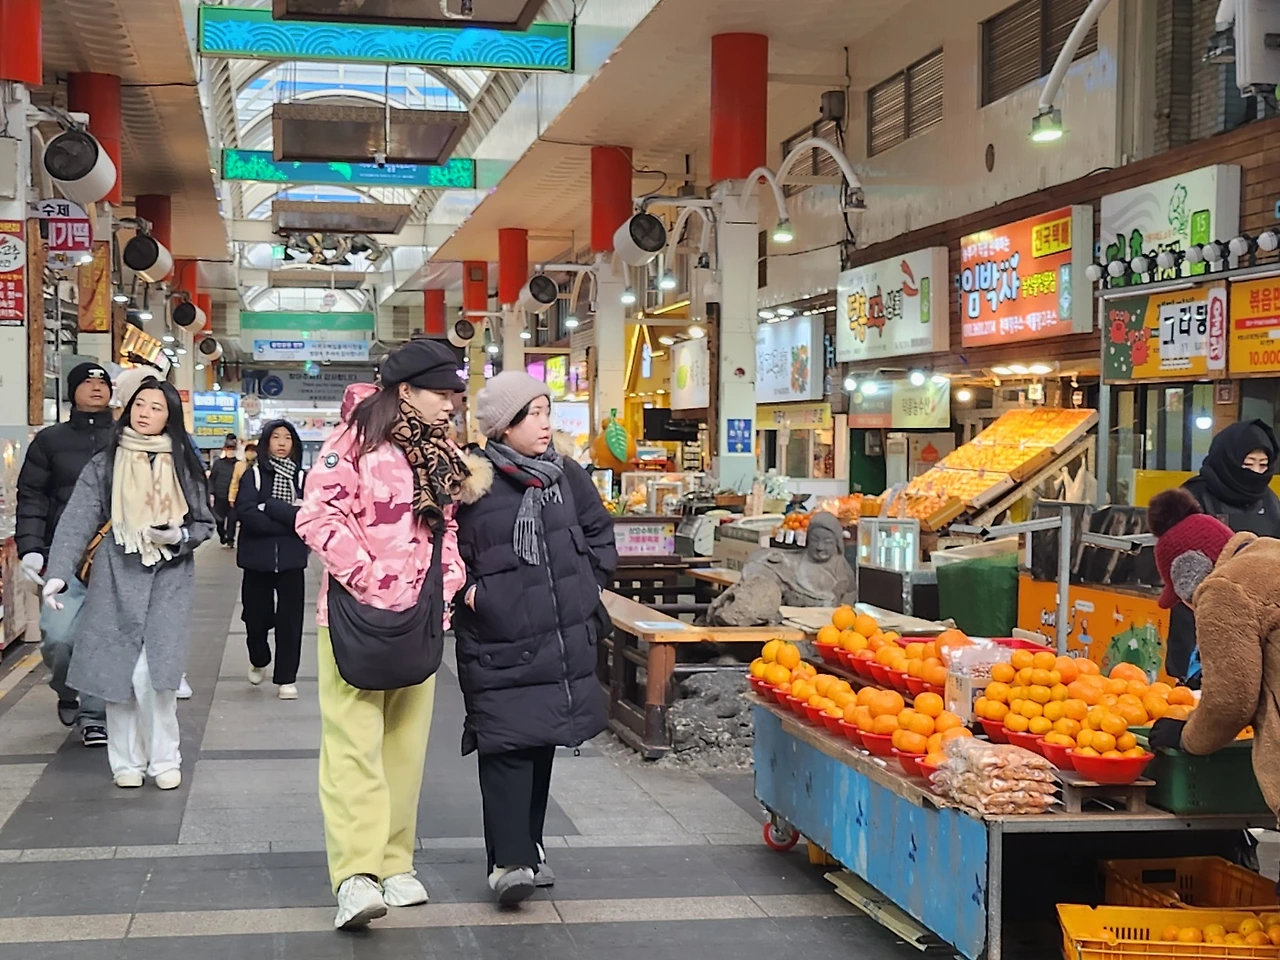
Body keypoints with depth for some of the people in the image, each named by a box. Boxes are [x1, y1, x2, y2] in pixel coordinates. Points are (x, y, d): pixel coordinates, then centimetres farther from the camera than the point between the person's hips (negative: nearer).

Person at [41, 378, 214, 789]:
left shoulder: (184, 465, 6)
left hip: (169, 582, -1)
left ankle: (163, 758, 7)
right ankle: (126, 760, 17)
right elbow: (77, 521, -6)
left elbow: (204, 524, 10)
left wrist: (180, 536, -12)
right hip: (116, 581, 1)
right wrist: (58, 574, -18)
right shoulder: (104, 465, 3)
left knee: (154, 673, -9)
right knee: (117, 671, 3)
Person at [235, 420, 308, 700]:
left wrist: (269, 507, -17)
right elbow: (245, 513, -14)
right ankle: (259, 661, 36)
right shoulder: (253, 475, 1)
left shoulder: (301, 477, 4)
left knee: (289, 620, -1)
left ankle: (286, 678, 10)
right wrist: (288, 520, -15)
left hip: (291, 559, 0)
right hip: (258, 557, 0)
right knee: (256, 617, 6)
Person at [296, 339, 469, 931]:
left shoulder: (443, 454, 12)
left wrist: (448, 582, 4)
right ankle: (356, 876, -14)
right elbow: (319, 515, -16)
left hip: (420, 618, 7)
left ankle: (394, 864, 21)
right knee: (354, 742, -10)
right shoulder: (358, 438, -10)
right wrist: (366, 578, -19)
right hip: (358, 615, -7)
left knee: (406, 743, 11)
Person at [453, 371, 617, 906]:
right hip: (498, 645, -5)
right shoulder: (474, 485, -10)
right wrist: (469, 592, -12)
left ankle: (527, 846, 24)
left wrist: (585, 584, 9)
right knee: (506, 745, -11)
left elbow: (600, 533, 17)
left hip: (563, 639, 5)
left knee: (542, 743, 12)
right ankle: (509, 861, -11)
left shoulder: (567, 476, 6)